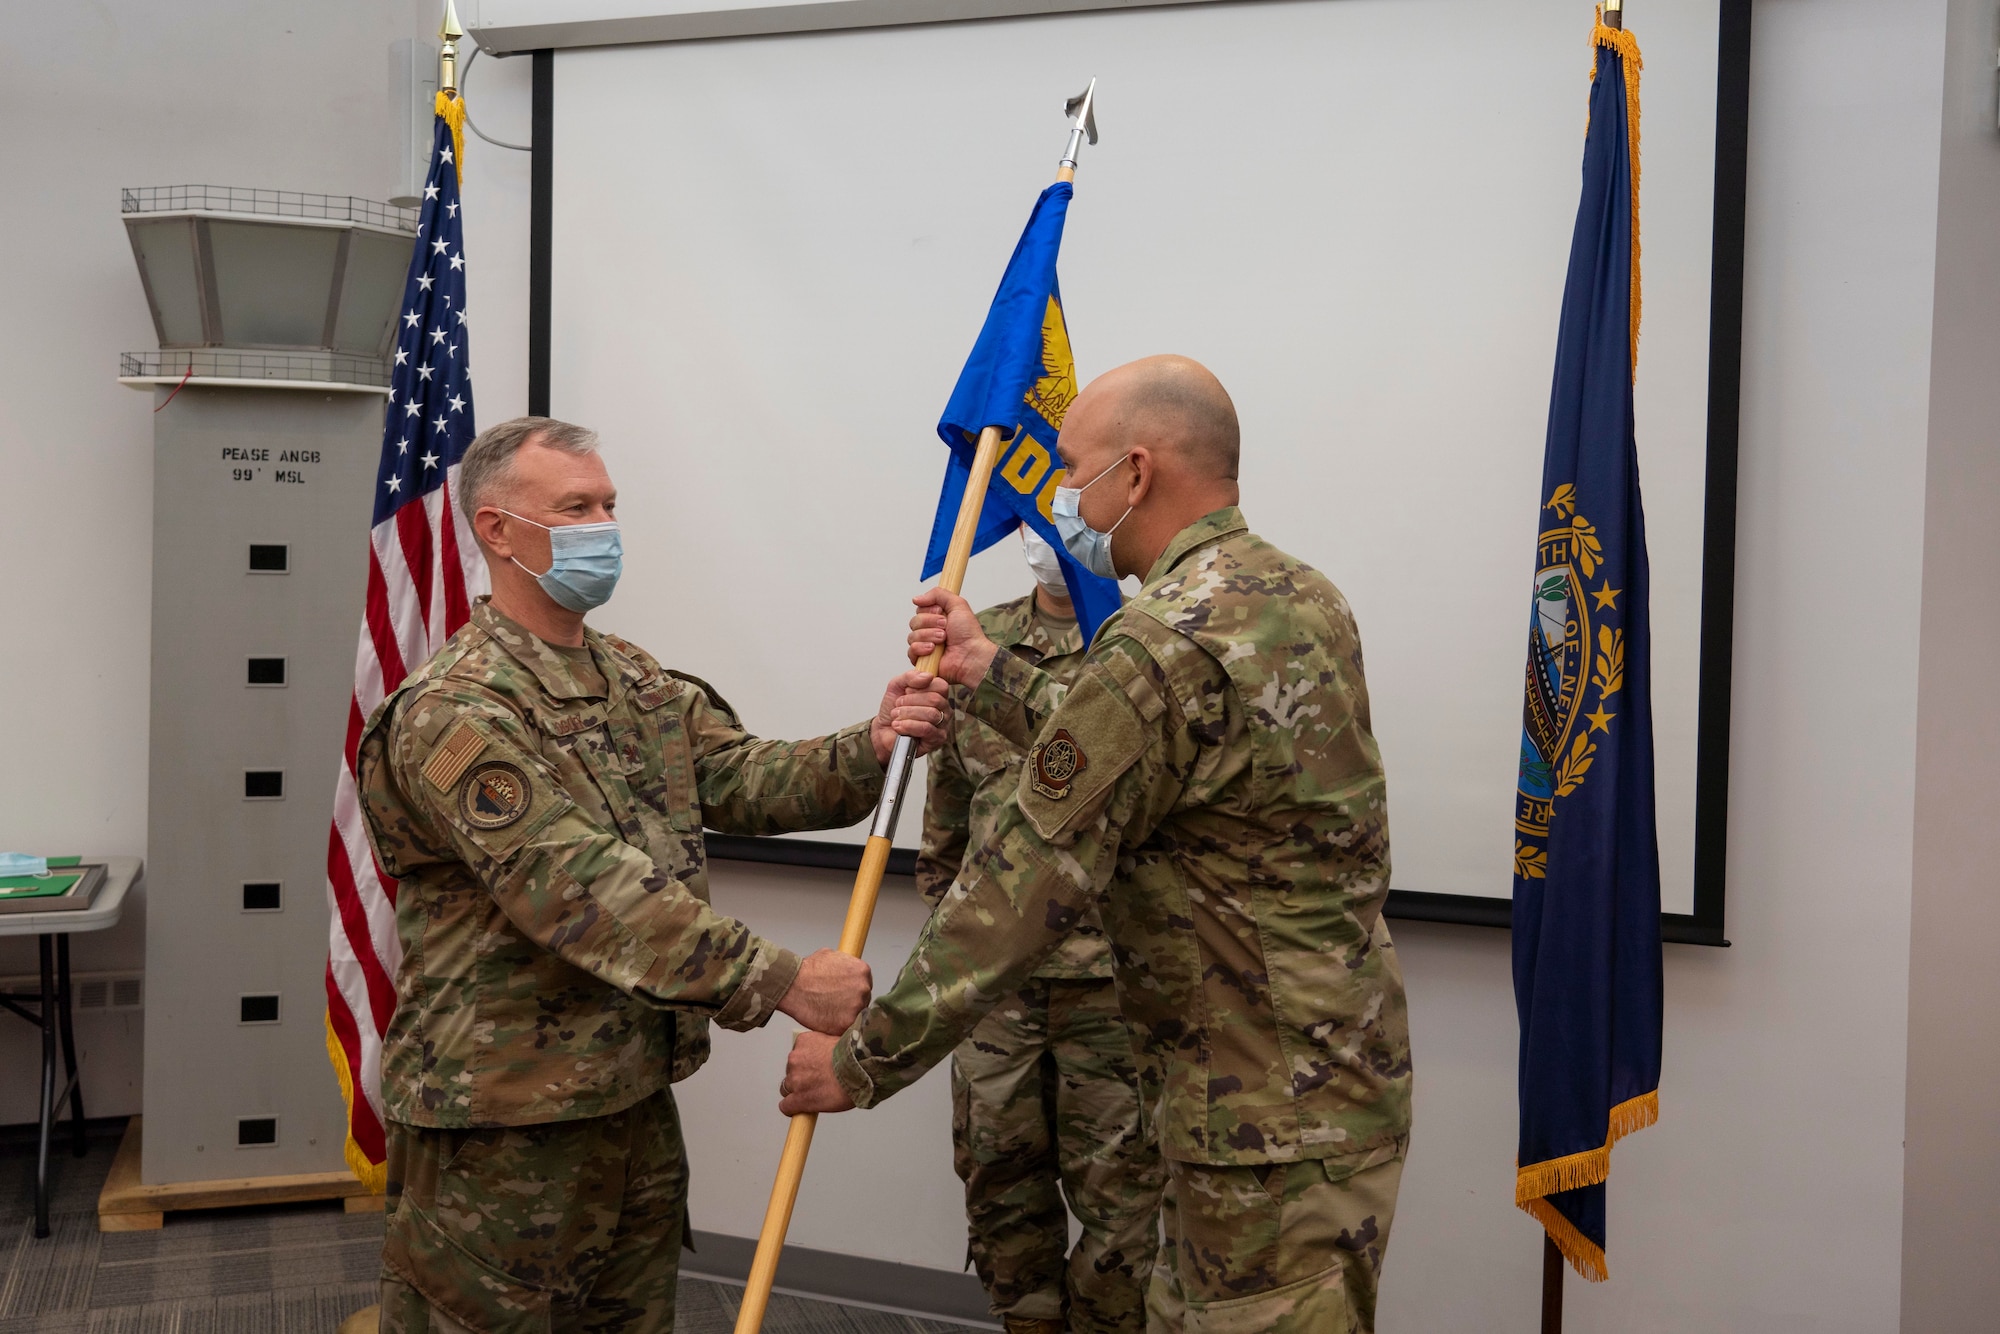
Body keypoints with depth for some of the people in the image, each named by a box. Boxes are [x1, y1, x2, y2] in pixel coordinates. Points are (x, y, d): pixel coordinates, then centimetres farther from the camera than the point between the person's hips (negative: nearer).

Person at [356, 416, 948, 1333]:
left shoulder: (639, 684, 12)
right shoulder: (455, 713, -18)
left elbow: (743, 777, 1)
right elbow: (586, 894, -27)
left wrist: (868, 749, -19)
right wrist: (780, 981, -30)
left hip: (636, 1097, 8)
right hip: (502, 1123, -8)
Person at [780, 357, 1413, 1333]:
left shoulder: (1163, 645, -22)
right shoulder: (1301, 596, 7)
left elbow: (1026, 886, -20)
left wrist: (863, 1061, -10)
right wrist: (989, 674, 17)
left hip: (1278, 1121, -10)